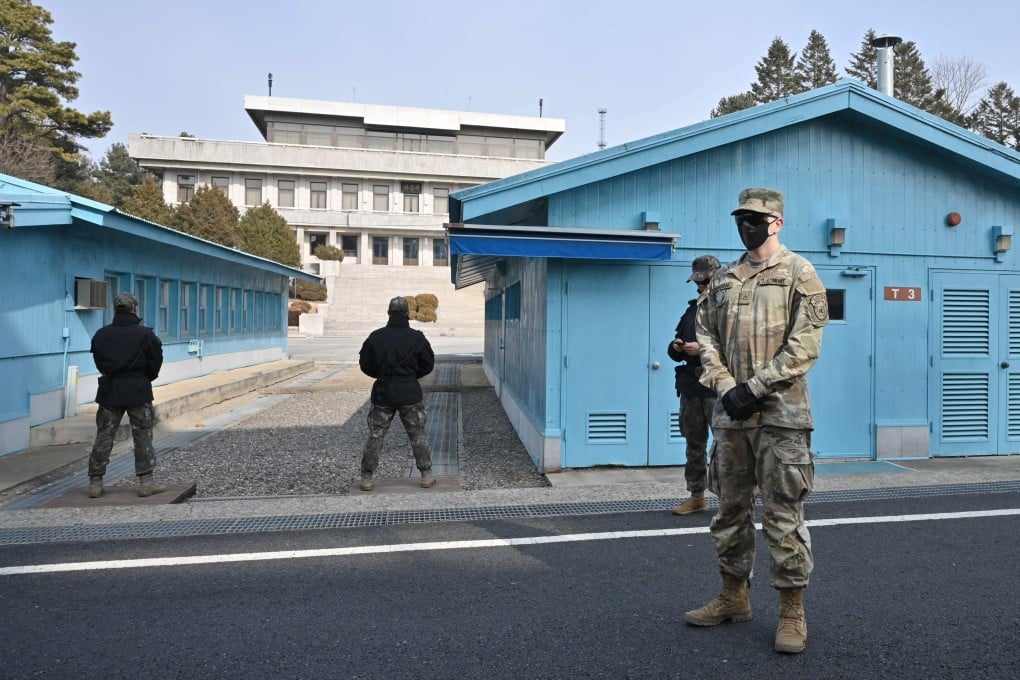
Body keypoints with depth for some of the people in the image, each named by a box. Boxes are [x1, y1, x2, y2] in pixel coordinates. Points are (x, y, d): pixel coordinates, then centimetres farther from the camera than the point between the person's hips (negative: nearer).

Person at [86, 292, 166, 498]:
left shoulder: (101, 334, 2)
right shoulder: (145, 334, -9)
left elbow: (99, 363, 8)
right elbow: (155, 364, -3)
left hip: (110, 391, 3)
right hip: (138, 391, -3)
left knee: (103, 437, 10)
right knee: (143, 437, 4)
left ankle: (95, 483, 14)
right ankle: (146, 482, 4)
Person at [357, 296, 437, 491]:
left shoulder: (376, 336, -3)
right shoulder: (417, 337, -5)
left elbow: (365, 365, 4)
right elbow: (428, 364, 3)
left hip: (383, 394, 1)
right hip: (410, 394, 0)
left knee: (375, 436, 9)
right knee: (418, 436, 10)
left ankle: (366, 478, 12)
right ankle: (426, 475, 14)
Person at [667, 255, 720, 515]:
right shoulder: (692, 310, 18)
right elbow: (675, 350, 22)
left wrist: (702, 349, -20)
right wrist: (676, 348, 0)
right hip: (690, 388, 7)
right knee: (694, 444, 12)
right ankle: (697, 496, 22)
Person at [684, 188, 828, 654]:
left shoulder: (798, 273, -1)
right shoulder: (724, 279, 14)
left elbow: (805, 344, -10)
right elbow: (706, 336, 10)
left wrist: (755, 388, -15)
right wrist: (726, 388, -5)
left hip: (780, 414, -5)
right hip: (729, 413, 6)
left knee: (782, 516, -1)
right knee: (731, 509, 13)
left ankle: (792, 612, 14)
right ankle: (733, 596, 28)